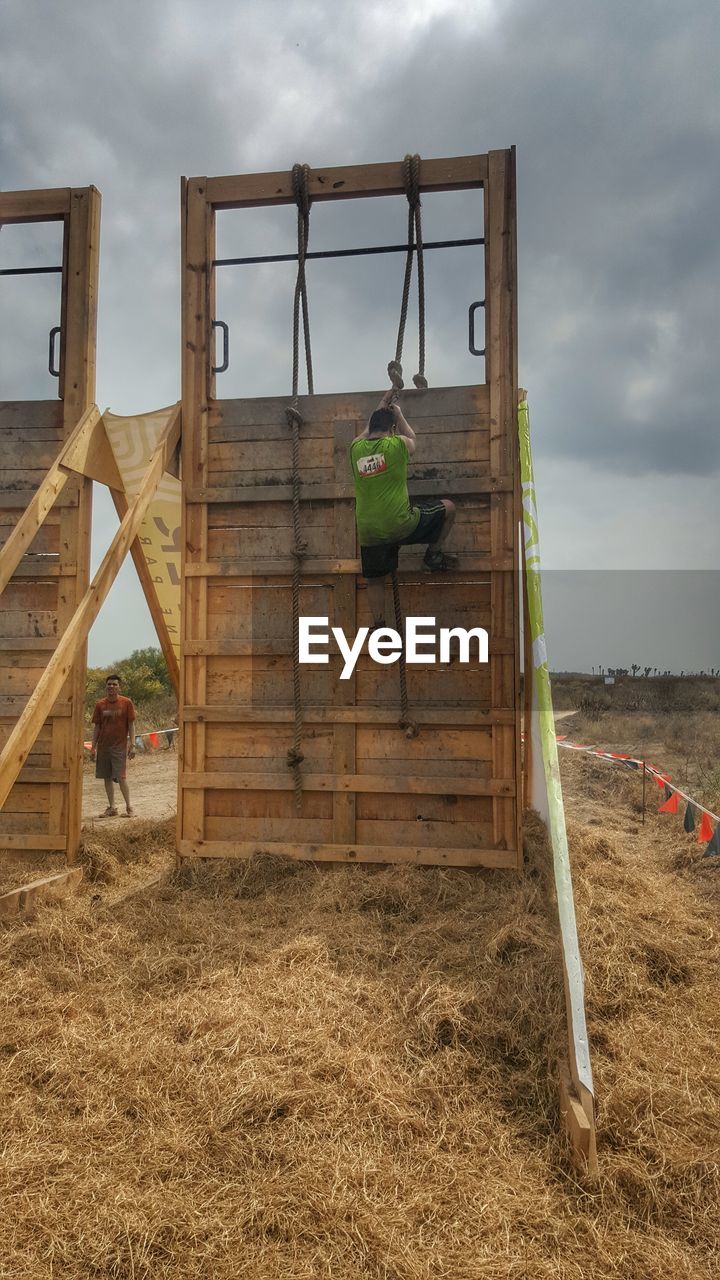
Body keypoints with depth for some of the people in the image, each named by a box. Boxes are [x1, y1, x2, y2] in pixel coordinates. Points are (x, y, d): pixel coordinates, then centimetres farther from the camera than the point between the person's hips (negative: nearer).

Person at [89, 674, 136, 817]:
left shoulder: (126, 703, -3)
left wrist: (132, 745, -7)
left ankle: (129, 807, 5)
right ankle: (112, 808, 17)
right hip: (103, 746, 4)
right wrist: (93, 748, 5)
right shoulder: (100, 704, 5)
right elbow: (96, 727, 8)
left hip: (120, 746, -4)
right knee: (107, 778, 7)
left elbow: (131, 725, -1)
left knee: (121, 777, -8)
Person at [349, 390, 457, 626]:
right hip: (401, 525, -4)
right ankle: (433, 556, 25)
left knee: (375, 581, 21)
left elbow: (366, 433, 32)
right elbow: (411, 439, 22)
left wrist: (380, 408, 42)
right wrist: (399, 414, 37)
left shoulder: (356, 448, 6)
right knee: (448, 508, 17)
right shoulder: (397, 445, -4)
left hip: (369, 533, 4)